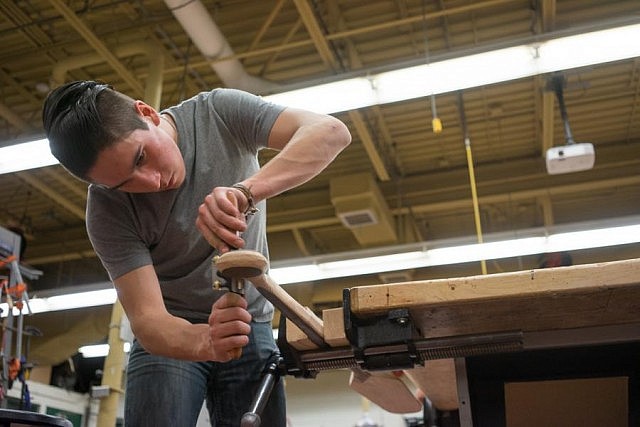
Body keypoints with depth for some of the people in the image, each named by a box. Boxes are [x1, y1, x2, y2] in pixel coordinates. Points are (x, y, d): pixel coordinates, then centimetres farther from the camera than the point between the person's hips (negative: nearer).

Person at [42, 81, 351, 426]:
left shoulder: (219, 112, -17)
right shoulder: (107, 211, -19)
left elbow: (331, 132, -28)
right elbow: (145, 319, -22)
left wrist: (246, 189, -43)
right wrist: (205, 341, -44)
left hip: (252, 326, 2)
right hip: (169, 334, -1)